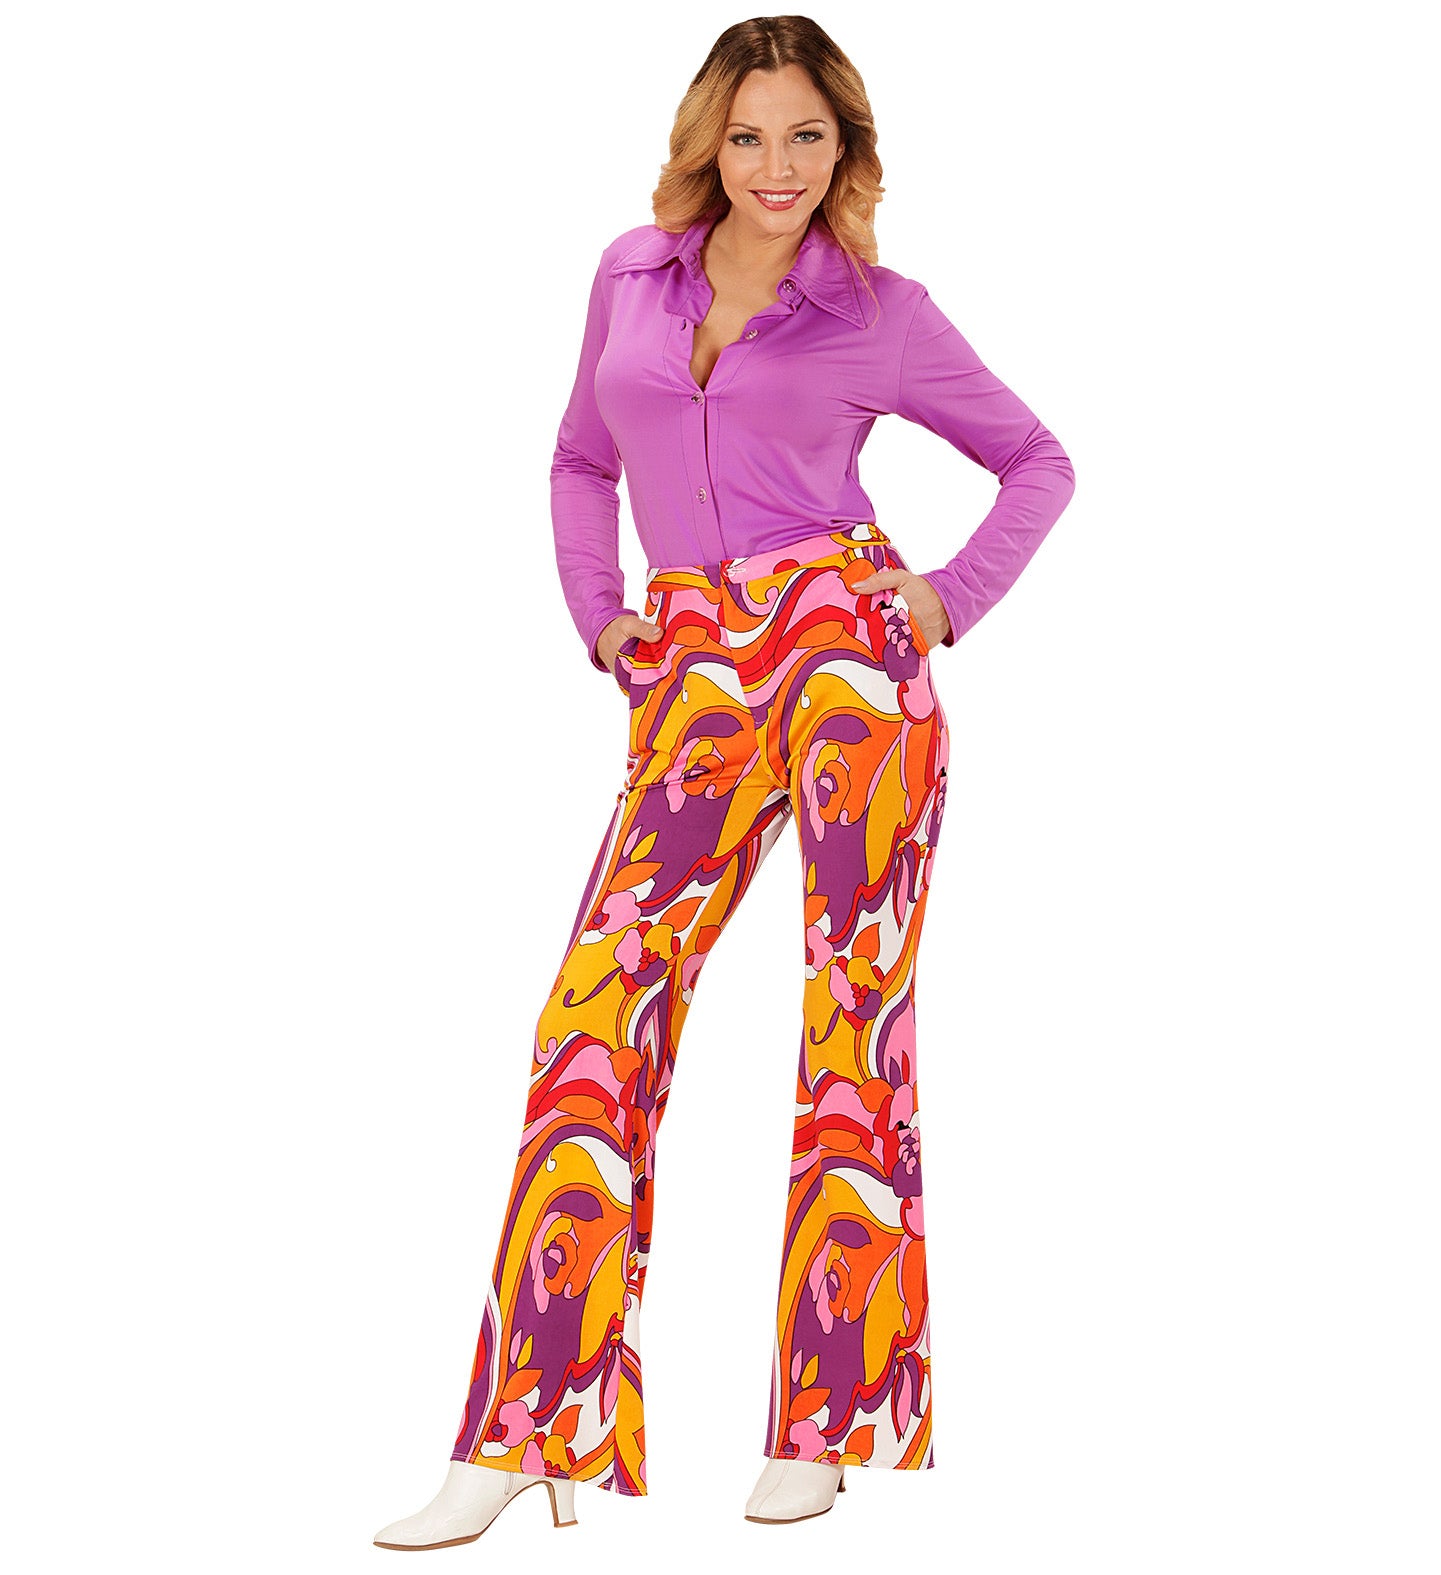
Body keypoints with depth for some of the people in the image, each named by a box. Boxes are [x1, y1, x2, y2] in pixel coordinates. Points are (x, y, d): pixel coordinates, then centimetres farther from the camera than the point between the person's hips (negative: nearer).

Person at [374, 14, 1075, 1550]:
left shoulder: (884, 314, 6)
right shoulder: (632, 277, 14)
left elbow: (1038, 461, 16)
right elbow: (581, 461, 27)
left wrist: (953, 599, 4)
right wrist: (596, 617, 14)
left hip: (850, 650, -2)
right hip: (692, 683, 2)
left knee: (854, 1020, -2)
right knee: (596, 1012, -9)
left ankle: (823, 1424, 9)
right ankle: (521, 1434, -4)